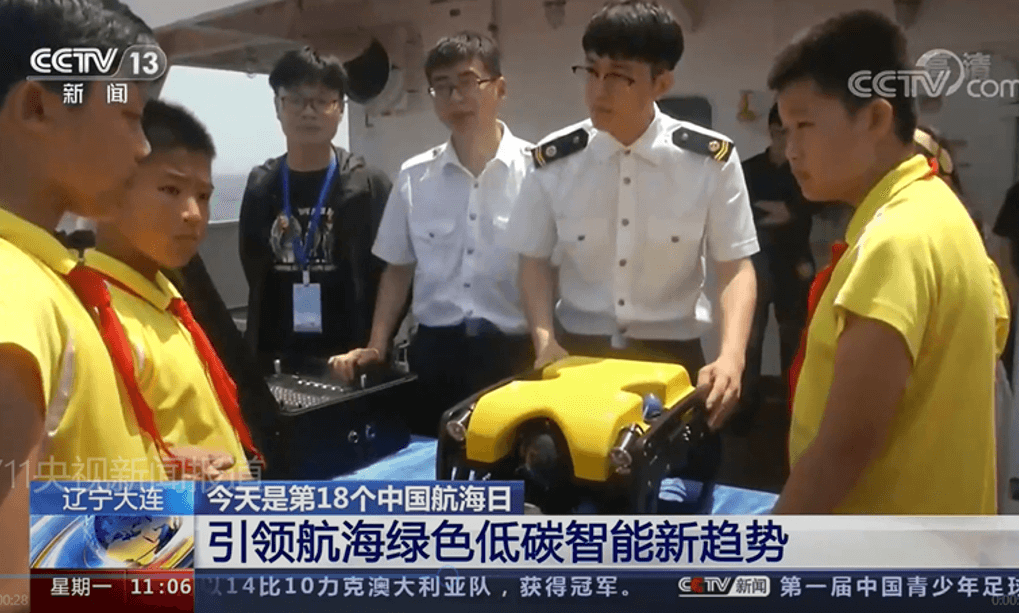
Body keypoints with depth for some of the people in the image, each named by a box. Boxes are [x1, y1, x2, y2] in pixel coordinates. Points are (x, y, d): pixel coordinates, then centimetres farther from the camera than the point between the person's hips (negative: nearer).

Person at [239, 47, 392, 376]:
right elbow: (254, 274, 12)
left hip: (348, 359, -2)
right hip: (275, 360, 3)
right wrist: (257, 355, 6)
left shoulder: (369, 185, -4)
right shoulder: (259, 186, 5)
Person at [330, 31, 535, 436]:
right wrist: (376, 347, 7)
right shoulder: (414, 176, 5)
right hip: (434, 351, 3)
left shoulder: (537, 169, -6)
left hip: (513, 352, -2)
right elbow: (398, 268, 13)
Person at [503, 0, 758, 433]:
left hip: (673, 357, -1)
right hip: (578, 353, 1)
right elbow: (535, 260, 4)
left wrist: (731, 356, -21)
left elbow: (736, 266, -6)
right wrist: (545, 340, -11)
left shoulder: (712, 160, -10)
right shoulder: (553, 160, -6)